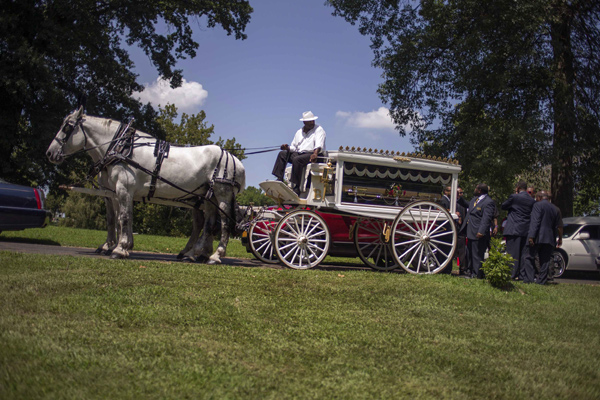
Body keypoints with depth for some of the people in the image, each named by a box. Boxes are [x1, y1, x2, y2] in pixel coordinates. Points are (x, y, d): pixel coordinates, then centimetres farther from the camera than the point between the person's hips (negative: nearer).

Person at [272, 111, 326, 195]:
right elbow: (294, 147, 22)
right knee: (282, 154, -6)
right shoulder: (299, 132, 20)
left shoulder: (319, 130, 1)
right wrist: (287, 148, -2)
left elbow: (319, 144, -16)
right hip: (299, 153, 7)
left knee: (297, 159, -33)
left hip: (312, 154, -7)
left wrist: (315, 153, -36)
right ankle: (279, 179, -16)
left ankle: (296, 187, -34)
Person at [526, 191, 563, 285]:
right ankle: (542, 280, 6)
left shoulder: (538, 205, -5)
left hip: (538, 238, -6)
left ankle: (528, 279, -8)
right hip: (549, 239, 6)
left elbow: (535, 222, -15)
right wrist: (560, 239, 24)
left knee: (530, 258, -1)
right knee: (545, 260, 7)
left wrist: (531, 236, -19)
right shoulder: (555, 208, 15)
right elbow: (559, 226, 15)